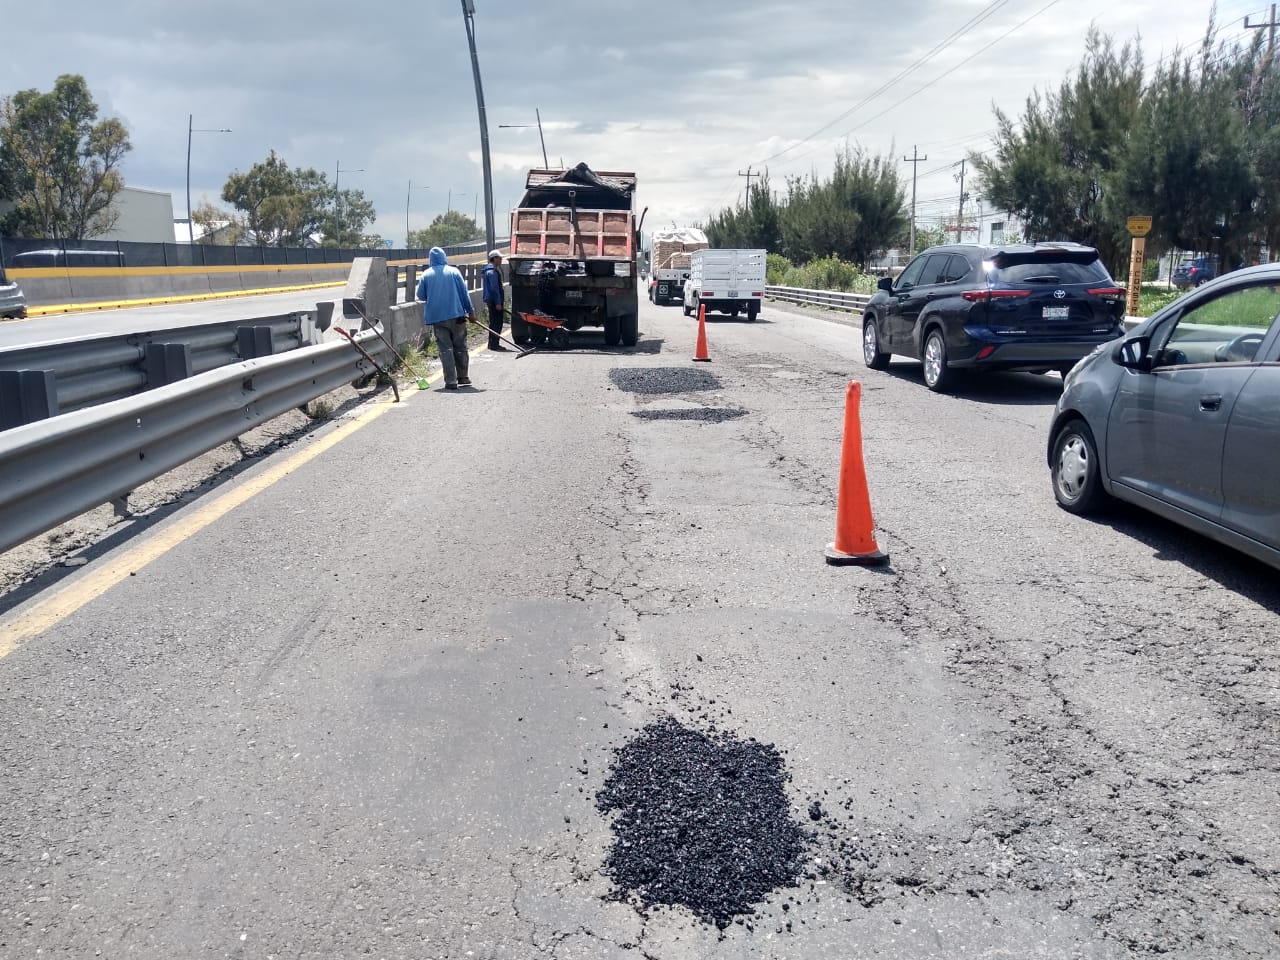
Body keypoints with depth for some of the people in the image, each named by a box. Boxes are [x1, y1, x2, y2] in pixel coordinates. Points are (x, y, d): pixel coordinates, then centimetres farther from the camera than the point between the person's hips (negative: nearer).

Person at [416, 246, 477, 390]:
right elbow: (464, 293, 1)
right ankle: (463, 378, 17)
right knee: (460, 347, 11)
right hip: (456, 315, 0)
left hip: (436, 317, 0)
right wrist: (471, 311, 6)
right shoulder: (454, 271, 2)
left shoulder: (426, 274, 2)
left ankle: (451, 381, -5)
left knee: (445, 349, 1)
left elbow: (421, 296, 7)